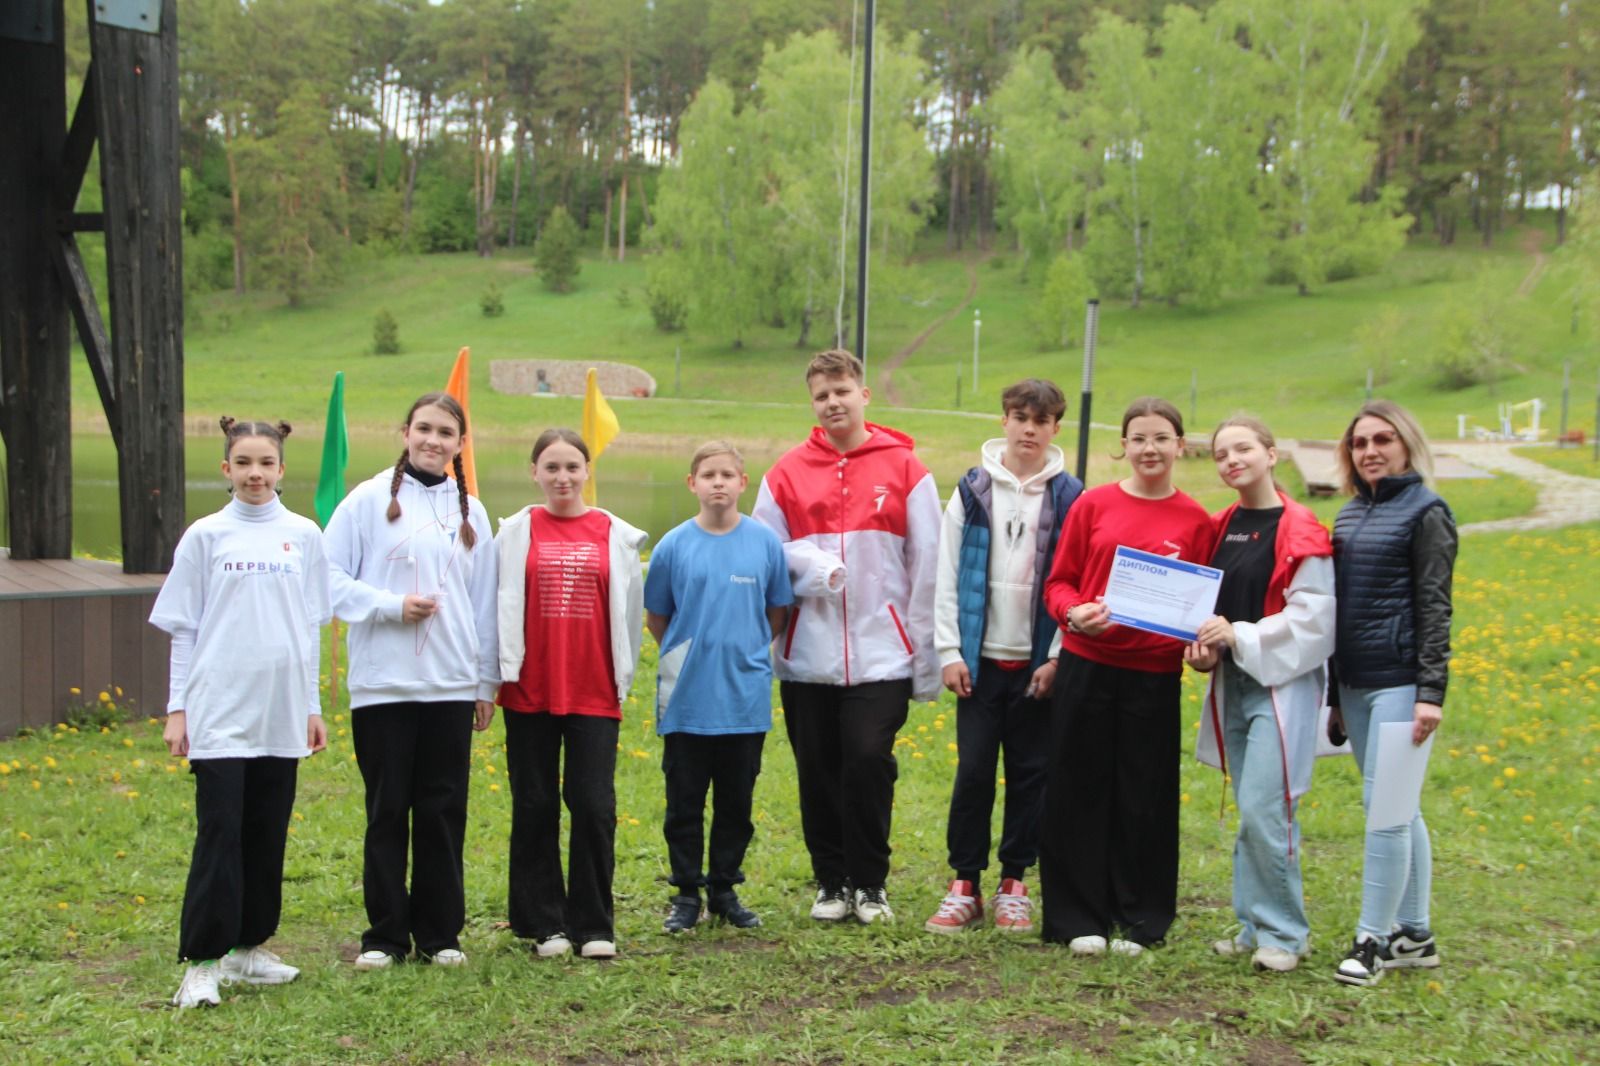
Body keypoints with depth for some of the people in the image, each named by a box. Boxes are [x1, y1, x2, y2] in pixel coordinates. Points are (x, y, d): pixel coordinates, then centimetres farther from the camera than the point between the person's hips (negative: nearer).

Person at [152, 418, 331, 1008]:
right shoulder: (206, 536, 2)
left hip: (282, 713, 3)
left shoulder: (303, 536, 7)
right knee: (219, 833, -7)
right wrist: (177, 708, 1)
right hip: (219, 711, -2)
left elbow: (312, 627, 11)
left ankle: (248, 947, 20)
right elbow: (184, 628, 4)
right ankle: (201, 961, -3)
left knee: (267, 835, 8)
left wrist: (312, 706, 10)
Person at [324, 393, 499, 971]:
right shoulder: (371, 499, 1)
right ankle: (385, 934, 13)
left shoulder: (470, 511, 12)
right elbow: (331, 577, -2)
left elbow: (484, 600, 13)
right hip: (382, 683, -2)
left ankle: (440, 933, 16)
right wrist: (391, 604, -14)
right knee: (387, 812, 3)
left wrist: (487, 682, 11)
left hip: (453, 684, 3)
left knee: (444, 811, 6)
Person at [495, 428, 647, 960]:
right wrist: (504, 670, 2)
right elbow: (502, 604, 6)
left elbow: (629, 609, 10)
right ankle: (543, 923, 18)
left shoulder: (615, 534, 5)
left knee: (594, 806, -2)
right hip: (530, 691, 1)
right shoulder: (516, 531, 4)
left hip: (594, 692, 0)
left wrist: (624, 674, 10)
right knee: (534, 807, 6)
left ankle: (593, 925, 10)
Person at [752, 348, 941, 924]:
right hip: (807, 655, 2)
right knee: (818, 771, 6)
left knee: (869, 760, -9)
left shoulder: (904, 470, 3)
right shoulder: (787, 473, 6)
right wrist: (812, 565, -12)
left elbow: (927, 567, 3)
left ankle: (870, 884, 9)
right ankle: (831, 882, 22)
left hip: (881, 654, -2)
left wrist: (926, 656, 0)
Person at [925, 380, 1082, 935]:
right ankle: (964, 885, 10)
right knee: (973, 772, 0)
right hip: (981, 658, 1)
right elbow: (947, 576, 4)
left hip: (1039, 662, 0)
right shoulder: (972, 490, 4)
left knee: (1030, 773, 6)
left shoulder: (1070, 498, 1)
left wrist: (1059, 658, -6)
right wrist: (949, 650, -2)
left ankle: (1014, 883, 17)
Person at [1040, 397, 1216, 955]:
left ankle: (1141, 920, 20)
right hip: (1087, 664, 0)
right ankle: (1079, 917, 16)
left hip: (1154, 673, 0)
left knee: (1146, 798, 6)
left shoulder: (1195, 521, 4)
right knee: (1079, 791, 5)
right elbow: (1058, 581, 5)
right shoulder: (1093, 504, 3)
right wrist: (1075, 612, -15)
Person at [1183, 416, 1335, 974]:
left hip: (1282, 685, -7)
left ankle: (1283, 933, 4)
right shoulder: (1221, 527, 10)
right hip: (1233, 684, 7)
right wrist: (1205, 647, -1)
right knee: (1251, 814, 12)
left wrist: (1238, 636, -20)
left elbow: (1312, 620, -15)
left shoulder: (1299, 532, -11)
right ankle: (1254, 925, 21)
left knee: (1263, 811, -10)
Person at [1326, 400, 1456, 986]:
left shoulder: (1424, 511, -6)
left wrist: (1432, 691, -17)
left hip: (1400, 682, -7)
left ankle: (1373, 938, 1)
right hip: (1354, 682, 7)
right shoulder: (1350, 515, 14)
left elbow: (1434, 606, -11)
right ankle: (1415, 934, 20)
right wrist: (1332, 694, 18)